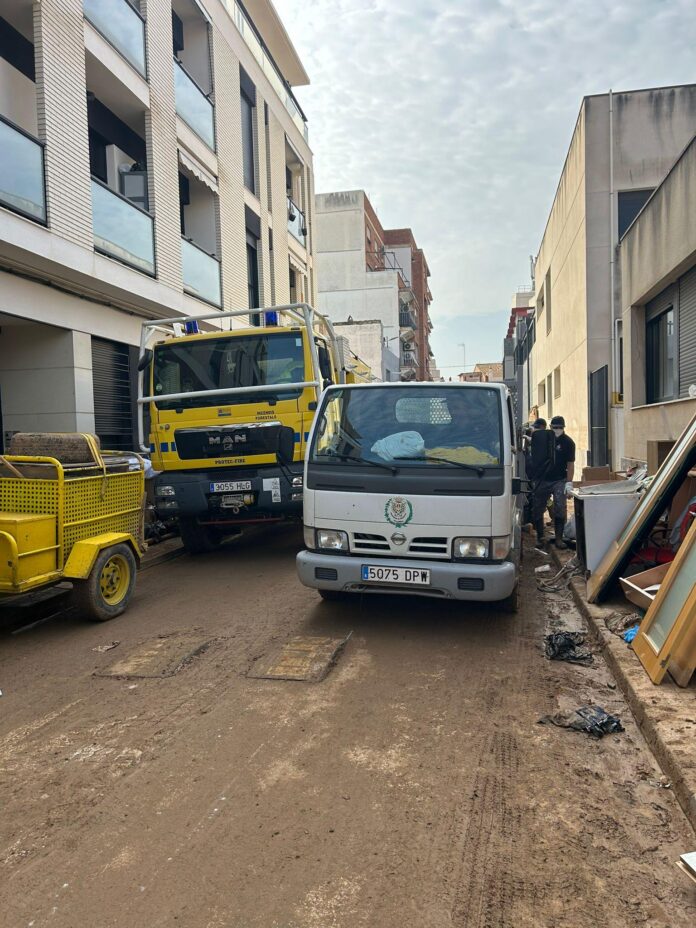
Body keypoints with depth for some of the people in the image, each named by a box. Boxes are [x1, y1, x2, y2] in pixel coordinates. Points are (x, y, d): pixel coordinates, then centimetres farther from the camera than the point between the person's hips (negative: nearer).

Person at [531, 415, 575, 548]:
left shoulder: (568, 442, -3)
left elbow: (570, 464, -4)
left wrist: (569, 483, -11)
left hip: (559, 480, -3)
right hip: (542, 479, 3)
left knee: (560, 509, -9)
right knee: (538, 509, 4)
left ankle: (559, 538, -2)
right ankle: (540, 537, 14)